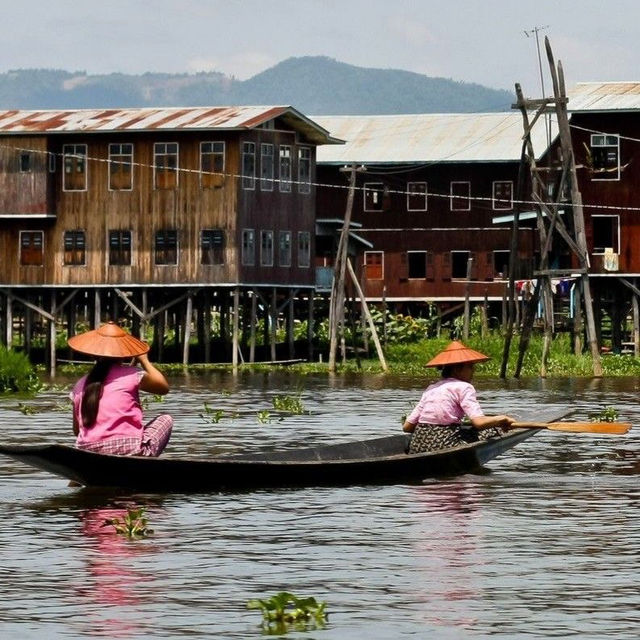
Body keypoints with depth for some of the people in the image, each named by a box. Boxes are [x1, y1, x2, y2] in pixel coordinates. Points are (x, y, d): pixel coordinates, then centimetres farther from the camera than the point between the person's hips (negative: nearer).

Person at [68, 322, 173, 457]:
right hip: (129, 452, -6)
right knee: (166, 420, 21)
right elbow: (164, 387, 18)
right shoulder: (132, 375, -1)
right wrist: (144, 360, 30)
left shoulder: (80, 385, 9)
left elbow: (77, 430, 13)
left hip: (89, 456, 6)